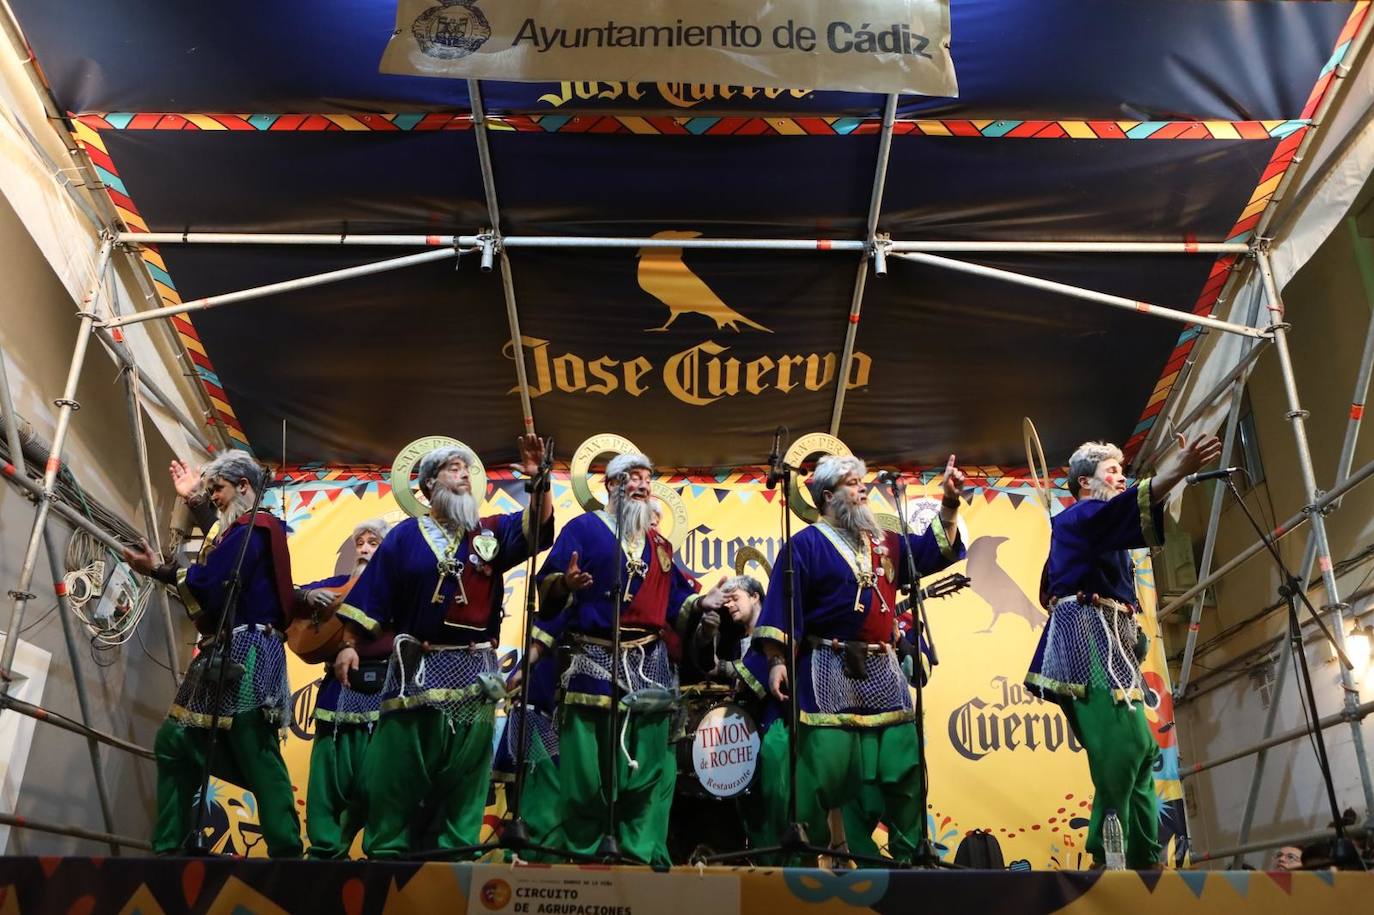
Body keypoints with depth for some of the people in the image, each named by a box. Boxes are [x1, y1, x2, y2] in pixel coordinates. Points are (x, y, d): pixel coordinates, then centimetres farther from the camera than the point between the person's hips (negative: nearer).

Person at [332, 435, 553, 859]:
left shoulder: (490, 532, 11)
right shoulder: (406, 535, 6)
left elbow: (538, 523, -4)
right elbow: (372, 595, 3)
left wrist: (538, 477, -18)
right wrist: (350, 644, -3)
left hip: (475, 669, 2)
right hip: (417, 667, -2)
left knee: (466, 767, 5)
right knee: (397, 764, 2)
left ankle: (458, 851, 13)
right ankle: (385, 850, 13)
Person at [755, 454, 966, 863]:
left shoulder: (884, 542, 17)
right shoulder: (806, 545, -3)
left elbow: (935, 550, 19)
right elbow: (782, 606, -8)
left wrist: (949, 503, 7)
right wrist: (777, 661, -16)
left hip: (883, 671, 6)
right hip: (829, 673, -6)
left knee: (902, 763, 8)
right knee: (824, 764, -8)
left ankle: (910, 850, 20)